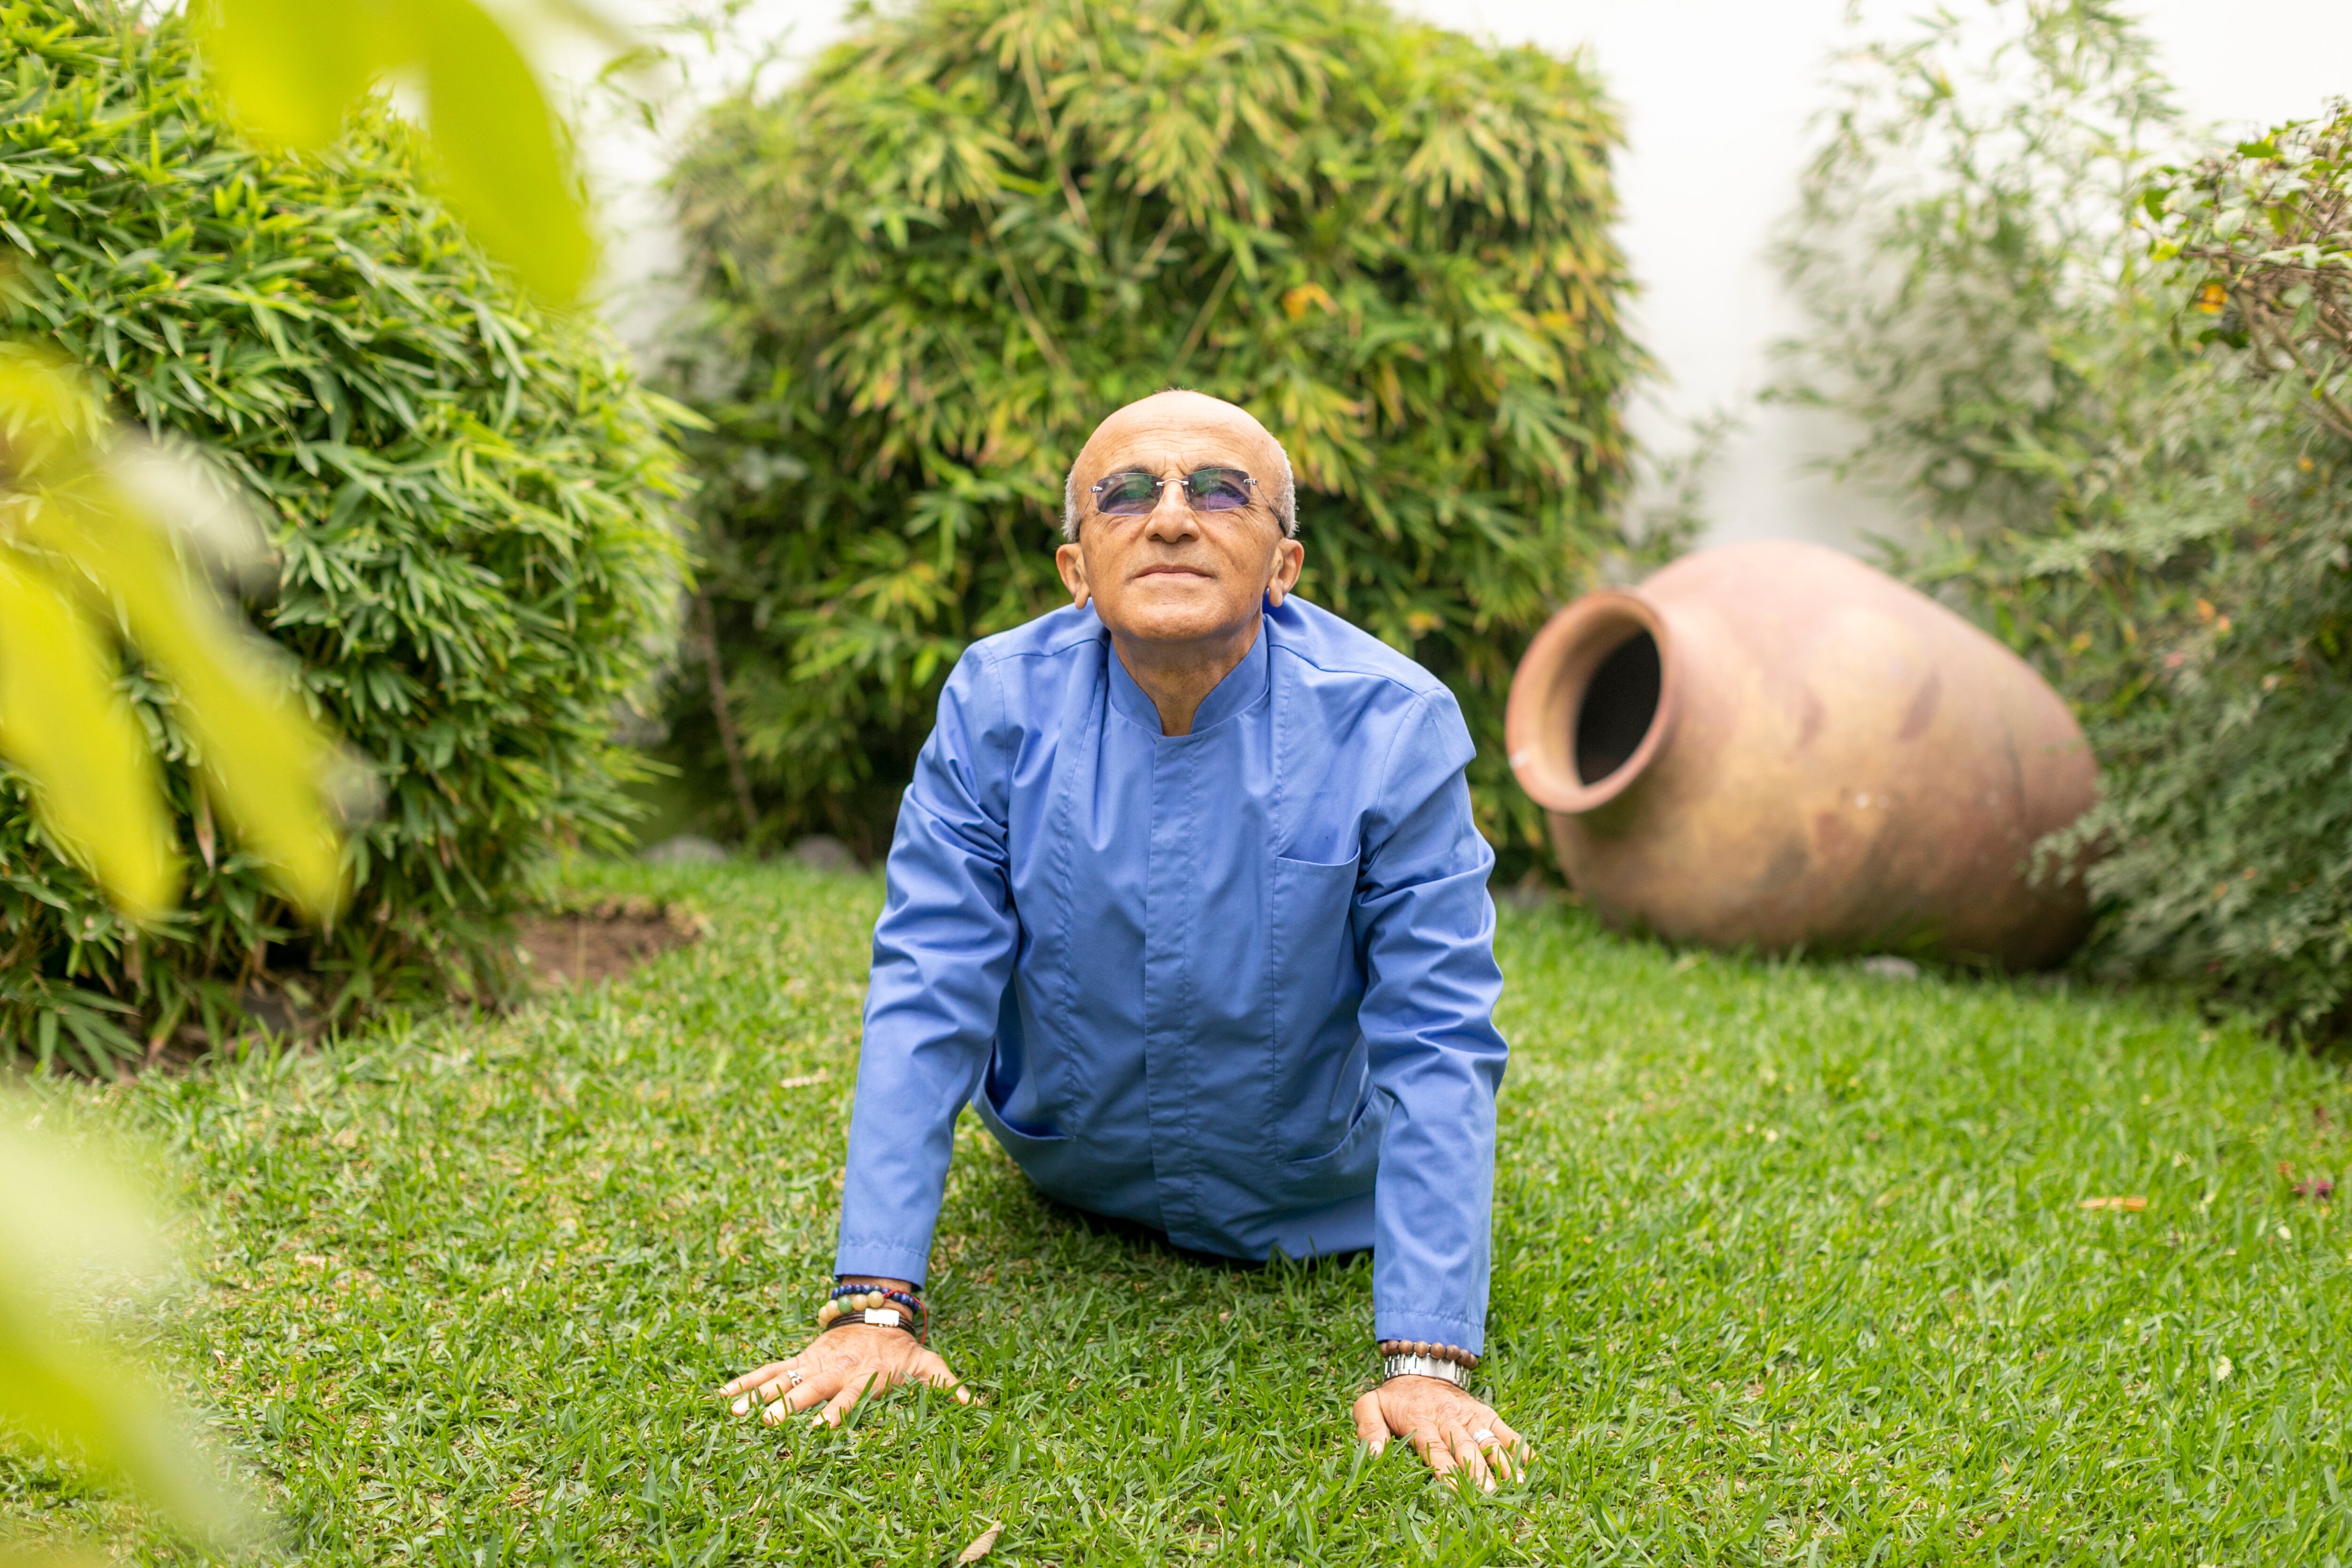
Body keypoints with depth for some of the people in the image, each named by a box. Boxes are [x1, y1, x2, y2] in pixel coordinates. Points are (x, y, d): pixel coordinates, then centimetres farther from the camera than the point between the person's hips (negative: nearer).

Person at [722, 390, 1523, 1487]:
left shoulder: (1393, 728, -30)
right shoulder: (997, 706, -25)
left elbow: (1437, 1047, -30)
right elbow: (923, 1005, -25)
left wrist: (1427, 1363, -36)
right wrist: (873, 1309, -31)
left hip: (1306, 1207, -1)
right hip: (1070, 1175, 1)